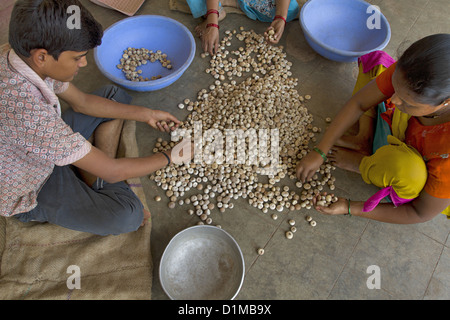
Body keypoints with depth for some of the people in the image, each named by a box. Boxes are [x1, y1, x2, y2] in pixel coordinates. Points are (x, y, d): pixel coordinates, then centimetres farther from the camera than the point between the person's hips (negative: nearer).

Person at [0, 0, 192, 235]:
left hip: (46, 148, 8)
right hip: (31, 194, -8)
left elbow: (82, 102, 0)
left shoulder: (23, 55, -16)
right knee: (127, 216, -28)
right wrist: (170, 157, -19)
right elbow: (113, 171, -34)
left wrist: (146, 114, -1)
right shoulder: (24, 110, -42)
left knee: (115, 96, 5)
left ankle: (95, 184, 1)